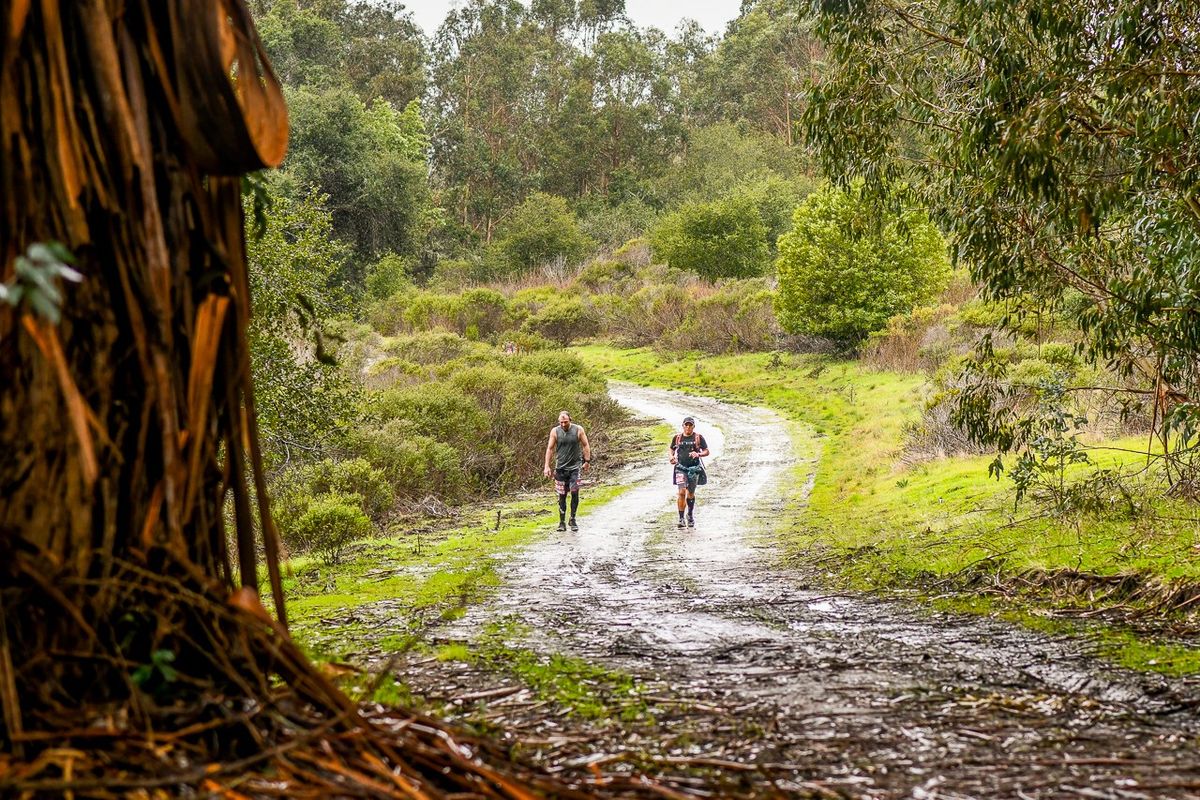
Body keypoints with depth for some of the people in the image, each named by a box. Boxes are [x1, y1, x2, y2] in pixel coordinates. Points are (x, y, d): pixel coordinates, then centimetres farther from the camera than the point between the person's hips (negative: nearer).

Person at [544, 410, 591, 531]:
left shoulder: (578, 430, -4)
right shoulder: (555, 431, -1)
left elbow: (585, 446, 4)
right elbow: (550, 448, 3)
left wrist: (587, 461, -2)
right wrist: (547, 466, -2)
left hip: (575, 466, -1)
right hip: (561, 467, 1)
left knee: (574, 492, -10)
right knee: (562, 495, 2)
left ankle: (573, 519, 3)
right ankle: (562, 522, 10)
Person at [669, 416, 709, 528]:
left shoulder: (698, 437, 1)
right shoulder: (677, 437, 5)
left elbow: (706, 451, 2)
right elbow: (672, 449, 20)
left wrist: (698, 454, -18)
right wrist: (672, 457, -1)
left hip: (694, 468, 0)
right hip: (681, 467, 0)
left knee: (691, 494, 11)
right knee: (682, 492, -15)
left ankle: (690, 516, 31)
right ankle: (681, 518, -10)